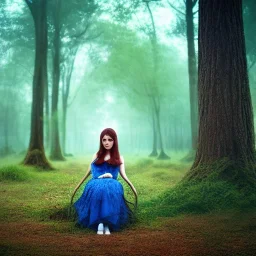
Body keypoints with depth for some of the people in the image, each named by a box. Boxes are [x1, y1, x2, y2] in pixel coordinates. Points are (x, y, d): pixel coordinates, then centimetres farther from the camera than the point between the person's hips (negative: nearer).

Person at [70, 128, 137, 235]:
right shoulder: (96, 155, 23)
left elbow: (123, 174, 9)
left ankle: (107, 223, -40)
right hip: (96, 183, 1)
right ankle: (100, 223, -37)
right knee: (97, 189, -39)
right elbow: (89, 172, 23)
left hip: (112, 184, -1)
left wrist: (132, 186, -9)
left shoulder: (119, 158, 19)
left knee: (109, 189, -40)